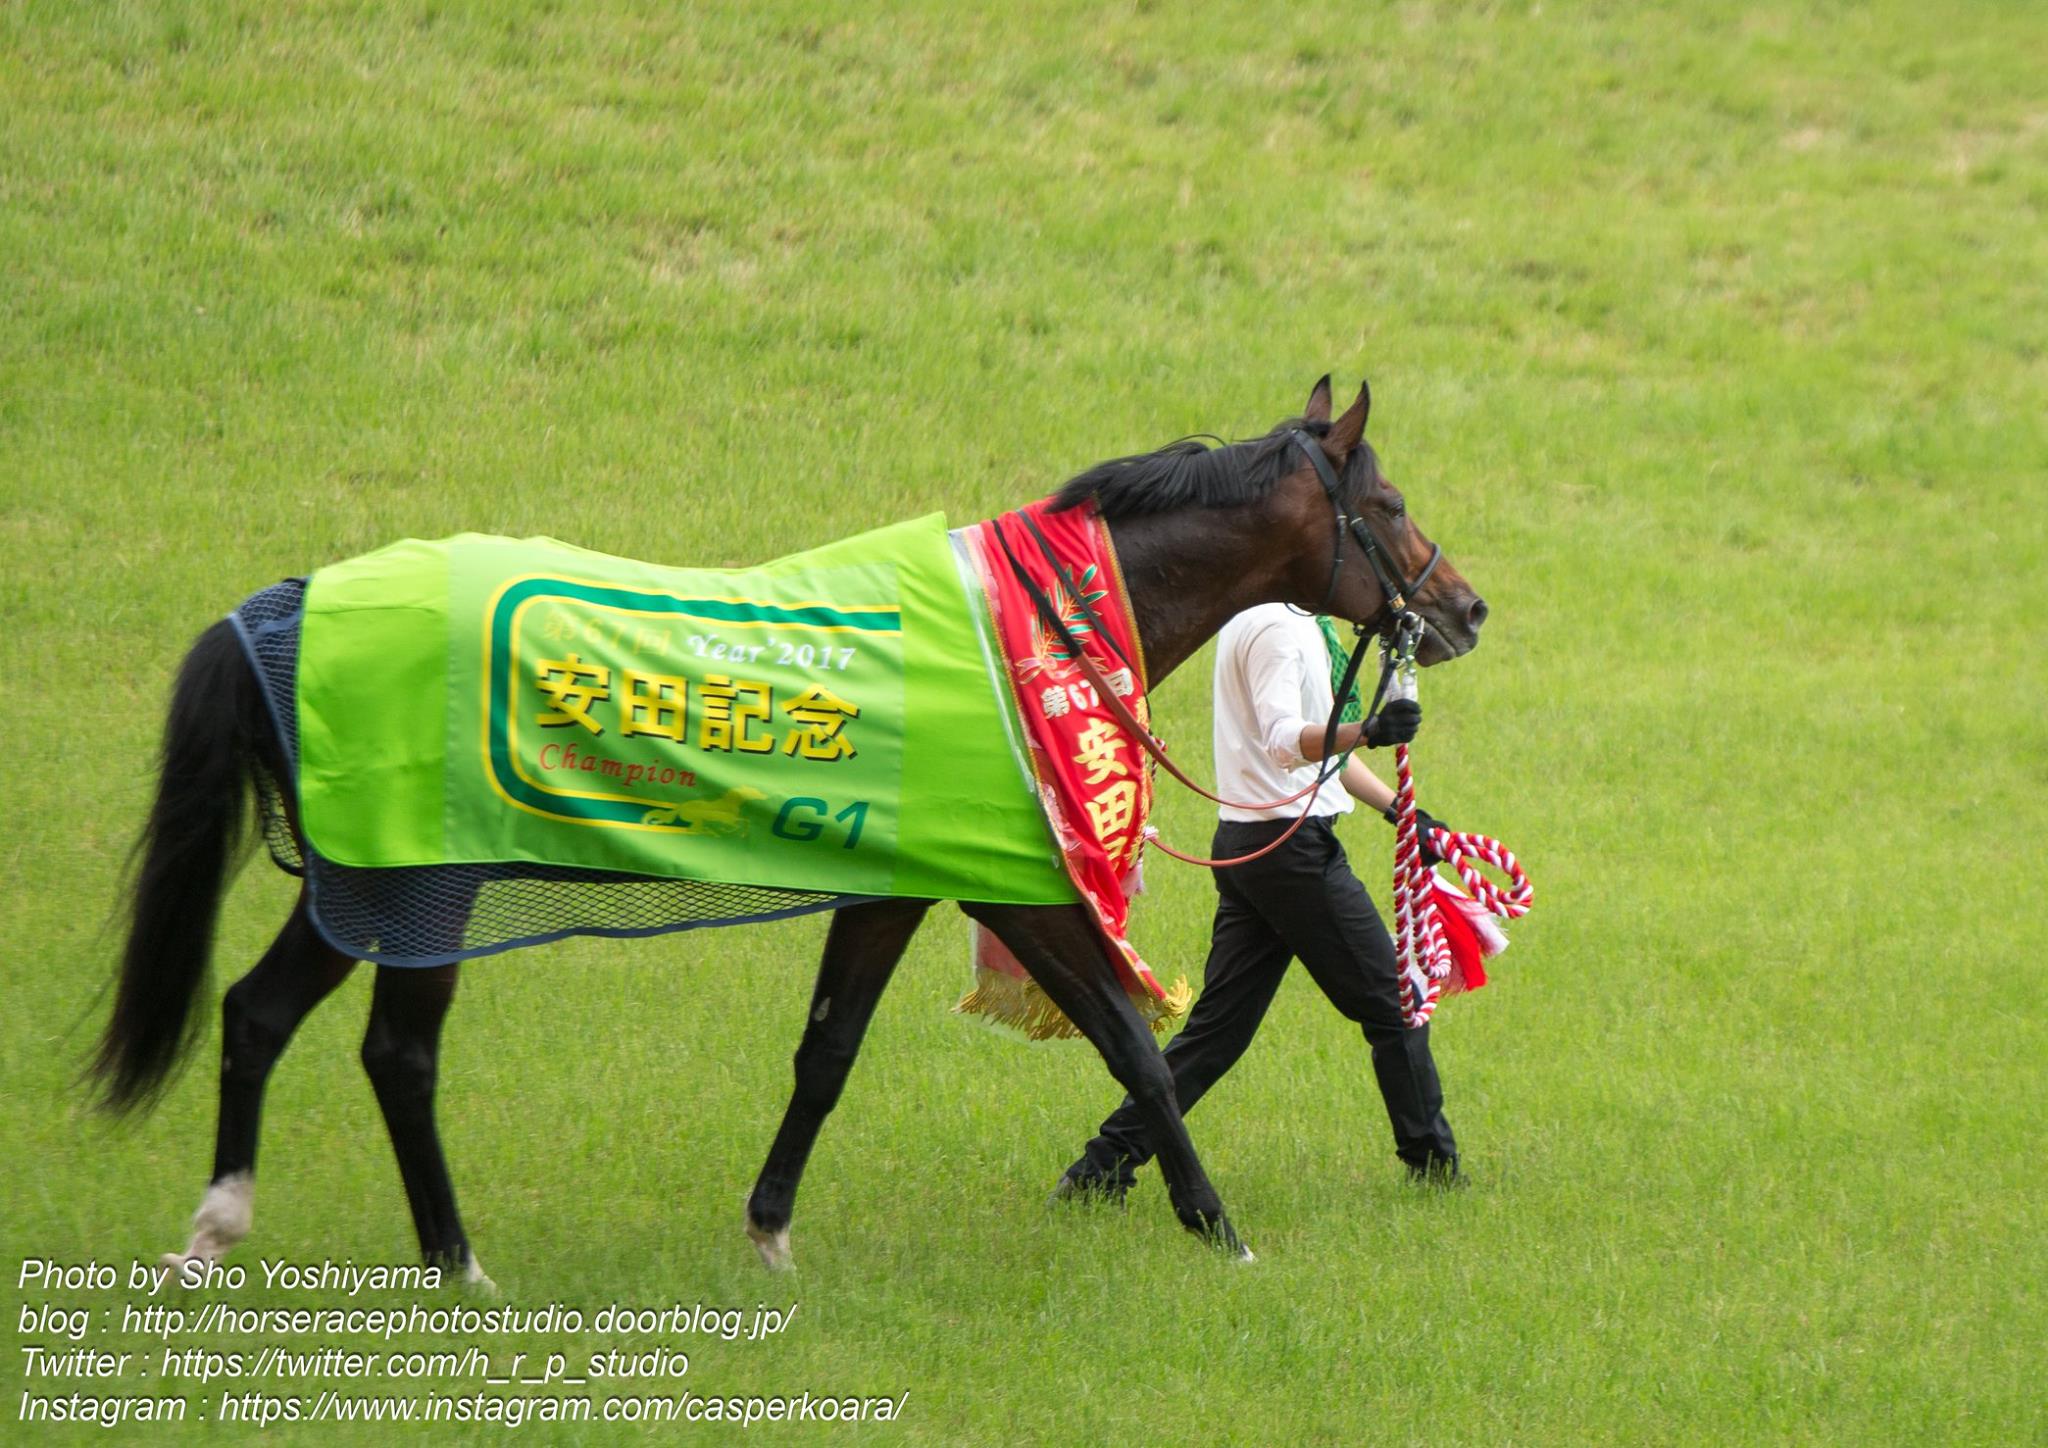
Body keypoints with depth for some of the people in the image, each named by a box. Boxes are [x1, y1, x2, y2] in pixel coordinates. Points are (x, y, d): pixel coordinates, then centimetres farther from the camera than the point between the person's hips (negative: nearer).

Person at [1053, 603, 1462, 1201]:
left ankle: (1103, 1168, 1)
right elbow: (1284, 741, -28)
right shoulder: (1279, 628, -13)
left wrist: (1399, 810, 26)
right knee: (1394, 1004, 2)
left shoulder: (1303, 627, 20)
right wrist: (1367, 734, -45)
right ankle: (1433, 1165, 9)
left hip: (1245, 840, 10)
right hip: (1293, 839, -10)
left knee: (1218, 1026, 7)